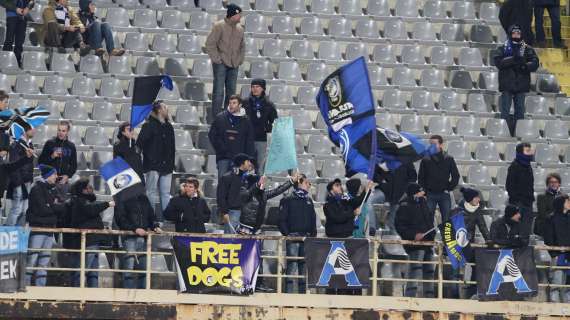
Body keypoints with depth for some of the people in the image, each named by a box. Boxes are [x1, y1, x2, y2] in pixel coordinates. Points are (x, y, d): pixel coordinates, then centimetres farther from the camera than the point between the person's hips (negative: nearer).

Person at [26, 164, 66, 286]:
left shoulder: (52, 190, 17)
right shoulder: (37, 189, -7)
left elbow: (62, 209, 11)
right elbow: (42, 210, -16)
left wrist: (51, 207, -7)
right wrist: (55, 207, -3)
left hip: (49, 229, 8)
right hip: (37, 227, -8)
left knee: (44, 262, 5)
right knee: (32, 259, -11)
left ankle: (41, 287, 6)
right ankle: (25, 285, -10)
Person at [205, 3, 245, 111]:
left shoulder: (240, 29, 10)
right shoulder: (219, 26, -9)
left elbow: (242, 46, 22)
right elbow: (210, 44, -10)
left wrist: (240, 60, 11)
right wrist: (217, 59, -12)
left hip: (234, 65, 6)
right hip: (221, 64, -6)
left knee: (231, 92, 8)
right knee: (218, 91, -5)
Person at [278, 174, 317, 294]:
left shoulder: (309, 201, 18)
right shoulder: (287, 200, 2)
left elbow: (313, 221, 21)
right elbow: (282, 220, -3)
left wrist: (313, 235, 8)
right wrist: (287, 234, -12)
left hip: (307, 238, 5)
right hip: (292, 237, -5)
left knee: (304, 265, 5)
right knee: (292, 264, -10)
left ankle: (303, 292, 8)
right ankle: (289, 292, -11)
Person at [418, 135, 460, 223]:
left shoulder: (449, 159, 2)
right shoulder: (425, 160, 1)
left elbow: (456, 176, 6)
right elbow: (421, 178, 5)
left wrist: (449, 188, -1)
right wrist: (424, 191, -4)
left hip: (444, 195, 0)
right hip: (430, 195, 0)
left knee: (446, 220, 2)